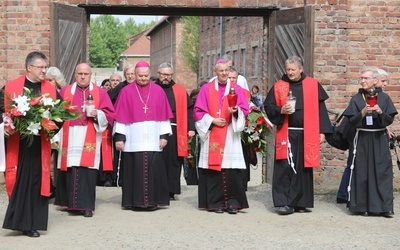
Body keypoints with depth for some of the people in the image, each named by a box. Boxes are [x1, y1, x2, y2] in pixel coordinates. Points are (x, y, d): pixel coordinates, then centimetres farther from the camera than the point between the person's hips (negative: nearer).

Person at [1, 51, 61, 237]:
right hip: (17, 143, -1)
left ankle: (31, 223, 11)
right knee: (18, 182, 2)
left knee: (36, 182, 3)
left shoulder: (51, 90, 5)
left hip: (40, 144, 1)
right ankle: (19, 220, 13)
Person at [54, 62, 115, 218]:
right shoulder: (65, 91, 12)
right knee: (71, 171, -1)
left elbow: (109, 114, 3)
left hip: (89, 140, -1)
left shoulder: (100, 93, 8)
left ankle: (86, 205, -3)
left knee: (87, 170, -7)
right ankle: (72, 203, 10)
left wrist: (97, 114, -13)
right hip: (70, 139, 1)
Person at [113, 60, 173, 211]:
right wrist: (119, 136, -5)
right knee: (135, 169, 0)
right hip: (133, 140, -1)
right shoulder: (126, 91, 4)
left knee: (153, 170, 0)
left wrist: (164, 135, 0)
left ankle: (152, 201, 9)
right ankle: (136, 201, 7)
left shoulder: (158, 91, 8)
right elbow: (120, 116, 1)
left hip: (153, 140, 1)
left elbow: (164, 115, 7)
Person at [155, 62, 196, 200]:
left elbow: (189, 110, 6)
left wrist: (191, 128, -3)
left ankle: (171, 191, 10)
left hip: (174, 132, 1)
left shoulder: (180, 91, 8)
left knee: (172, 161, 3)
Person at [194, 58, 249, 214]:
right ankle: (215, 202, 4)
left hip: (230, 136, 0)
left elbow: (245, 109, 3)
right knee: (213, 168, -2)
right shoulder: (206, 89, 8)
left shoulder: (236, 89, 9)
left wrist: (236, 111, -18)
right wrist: (212, 120, -7)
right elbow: (198, 111, 5)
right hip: (211, 135, 0)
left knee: (231, 170, -7)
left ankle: (232, 202, -1)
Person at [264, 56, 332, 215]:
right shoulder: (279, 86, 5)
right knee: (284, 169, -6)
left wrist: (322, 131, 0)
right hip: (286, 134, -1)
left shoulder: (313, 85, 4)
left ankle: (300, 202, 16)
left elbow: (320, 109, 5)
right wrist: (280, 110, -12)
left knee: (303, 169, 6)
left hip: (307, 134, 1)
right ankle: (283, 202, -2)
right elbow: (268, 107, 8)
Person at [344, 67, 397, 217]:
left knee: (383, 172, -2)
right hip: (362, 139, 0)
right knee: (362, 172, 0)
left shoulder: (384, 98, 3)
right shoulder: (356, 99, 3)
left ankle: (385, 206, 1)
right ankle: (363, 206, 7)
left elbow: (390, 119, 0)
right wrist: (362, 113, -18)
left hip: (380, 139, 0)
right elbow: (351, 121, -1)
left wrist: (380, 112, -18)